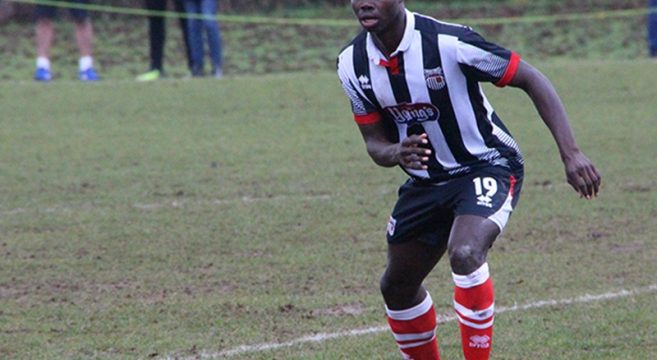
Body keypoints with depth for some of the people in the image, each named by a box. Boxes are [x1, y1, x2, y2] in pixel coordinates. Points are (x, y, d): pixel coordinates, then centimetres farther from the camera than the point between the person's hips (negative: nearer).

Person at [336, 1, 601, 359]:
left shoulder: (449, 43, -26)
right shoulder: (353, 64, -8)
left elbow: (532, 80, -17)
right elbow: (375, 142, -1)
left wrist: (570, 153, -24)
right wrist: (397, 153, -27)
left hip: (487, 166, -7)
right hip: (425, 180, 7)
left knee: (464, 253, -33)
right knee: (397, 286, 14)